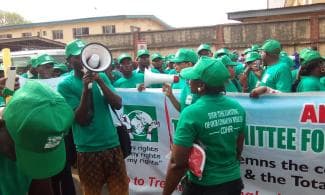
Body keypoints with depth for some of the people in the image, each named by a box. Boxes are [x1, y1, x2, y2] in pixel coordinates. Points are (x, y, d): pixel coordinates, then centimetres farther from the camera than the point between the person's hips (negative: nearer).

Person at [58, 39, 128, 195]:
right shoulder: (65, 85, -6)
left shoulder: (101, 77, 6)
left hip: (113, 145, 3)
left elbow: (118, 105, -5)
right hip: (87, 151, -3)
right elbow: (81, 119, -14)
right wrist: (86, 88, -23)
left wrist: (100, 81, -15)